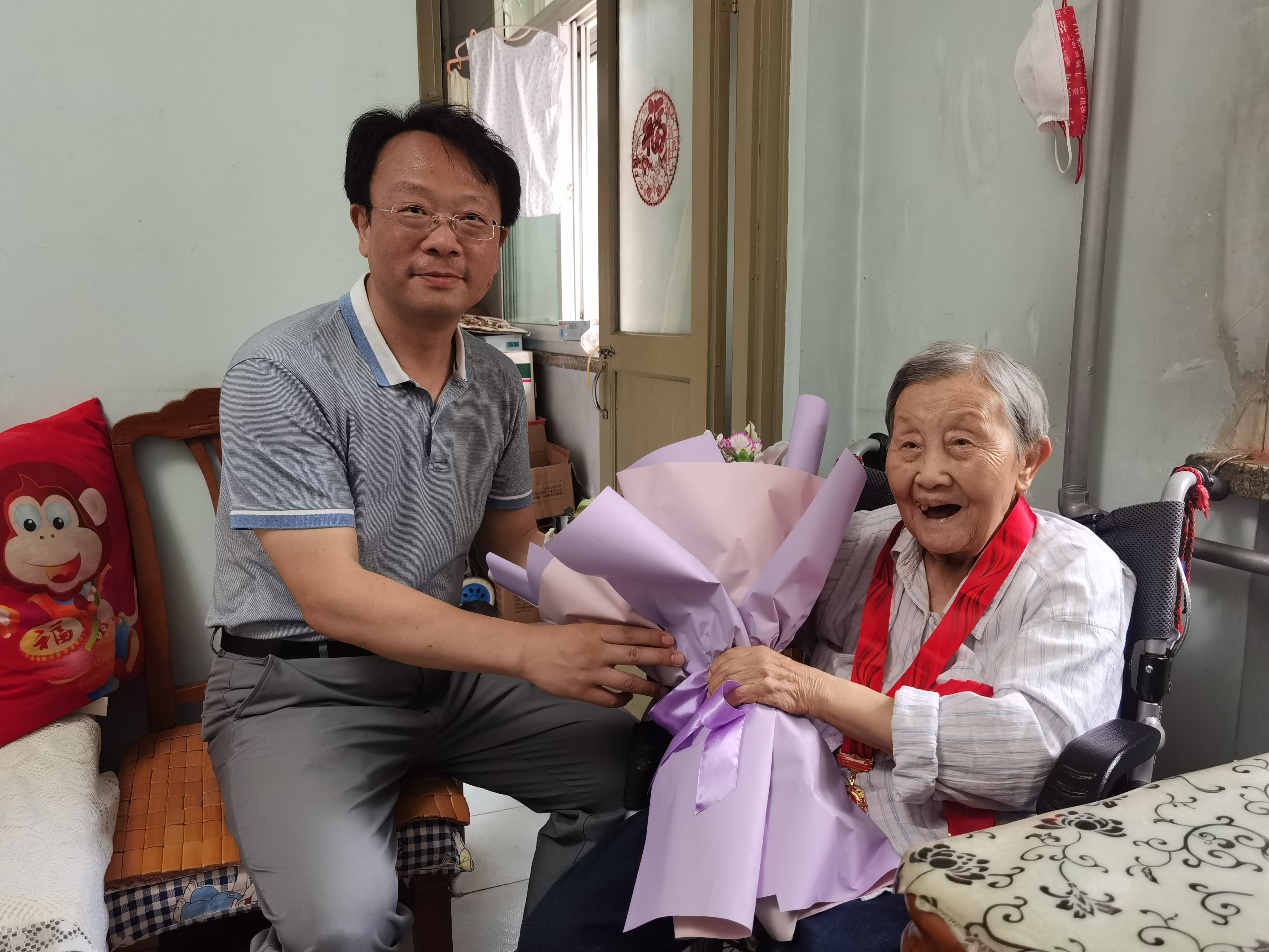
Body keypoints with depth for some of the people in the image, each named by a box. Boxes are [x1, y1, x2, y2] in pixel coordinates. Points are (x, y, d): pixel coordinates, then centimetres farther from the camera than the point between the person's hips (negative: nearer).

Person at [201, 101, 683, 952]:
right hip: (301, 685, -5)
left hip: (447, 664, 6)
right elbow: (333, 597, -23)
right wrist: (530, 651, -32)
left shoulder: (498, 382, 4)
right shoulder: (281, 374, -18)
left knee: (630, 763, -6)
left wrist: (612, 620, -8)